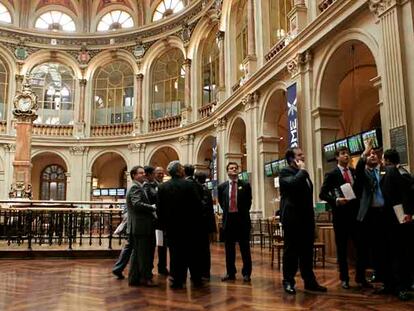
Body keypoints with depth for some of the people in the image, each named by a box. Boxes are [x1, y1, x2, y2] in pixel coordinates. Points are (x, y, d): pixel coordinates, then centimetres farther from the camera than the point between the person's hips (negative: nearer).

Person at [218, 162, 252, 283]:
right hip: (228, 219, 2)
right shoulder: (222, 187, 6)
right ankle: (230, 273, 18)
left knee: (245, 248, 3)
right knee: (229, 248, 8)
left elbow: (248, 201, 9)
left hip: (242, 219, -2)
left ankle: (246, 273, 12)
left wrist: (243, 213, 7)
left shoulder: (245, 185, 1)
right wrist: (226, 211, 11)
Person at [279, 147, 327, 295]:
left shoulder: (303, 174, 19)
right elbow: (293, 183, -29)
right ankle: (288, 282, 8)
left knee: (307, 251, 11)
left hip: (306, 218, 8)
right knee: (291, 251, 0)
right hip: (292, 218, -8)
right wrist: (302, 170, -13)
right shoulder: (286, 172, -6)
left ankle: (309, 281, 19)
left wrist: (311, 216, 19)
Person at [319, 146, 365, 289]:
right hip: (340, 214, -3)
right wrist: (336, 200, -20)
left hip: (356, 214, 3)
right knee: (342, 248, 6)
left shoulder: (356, 173, 10)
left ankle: (360, 277, 18)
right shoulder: (331, 174, -2)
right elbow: (322, 194, -6)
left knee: (361, 246, 5)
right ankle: (344, 278, 16)